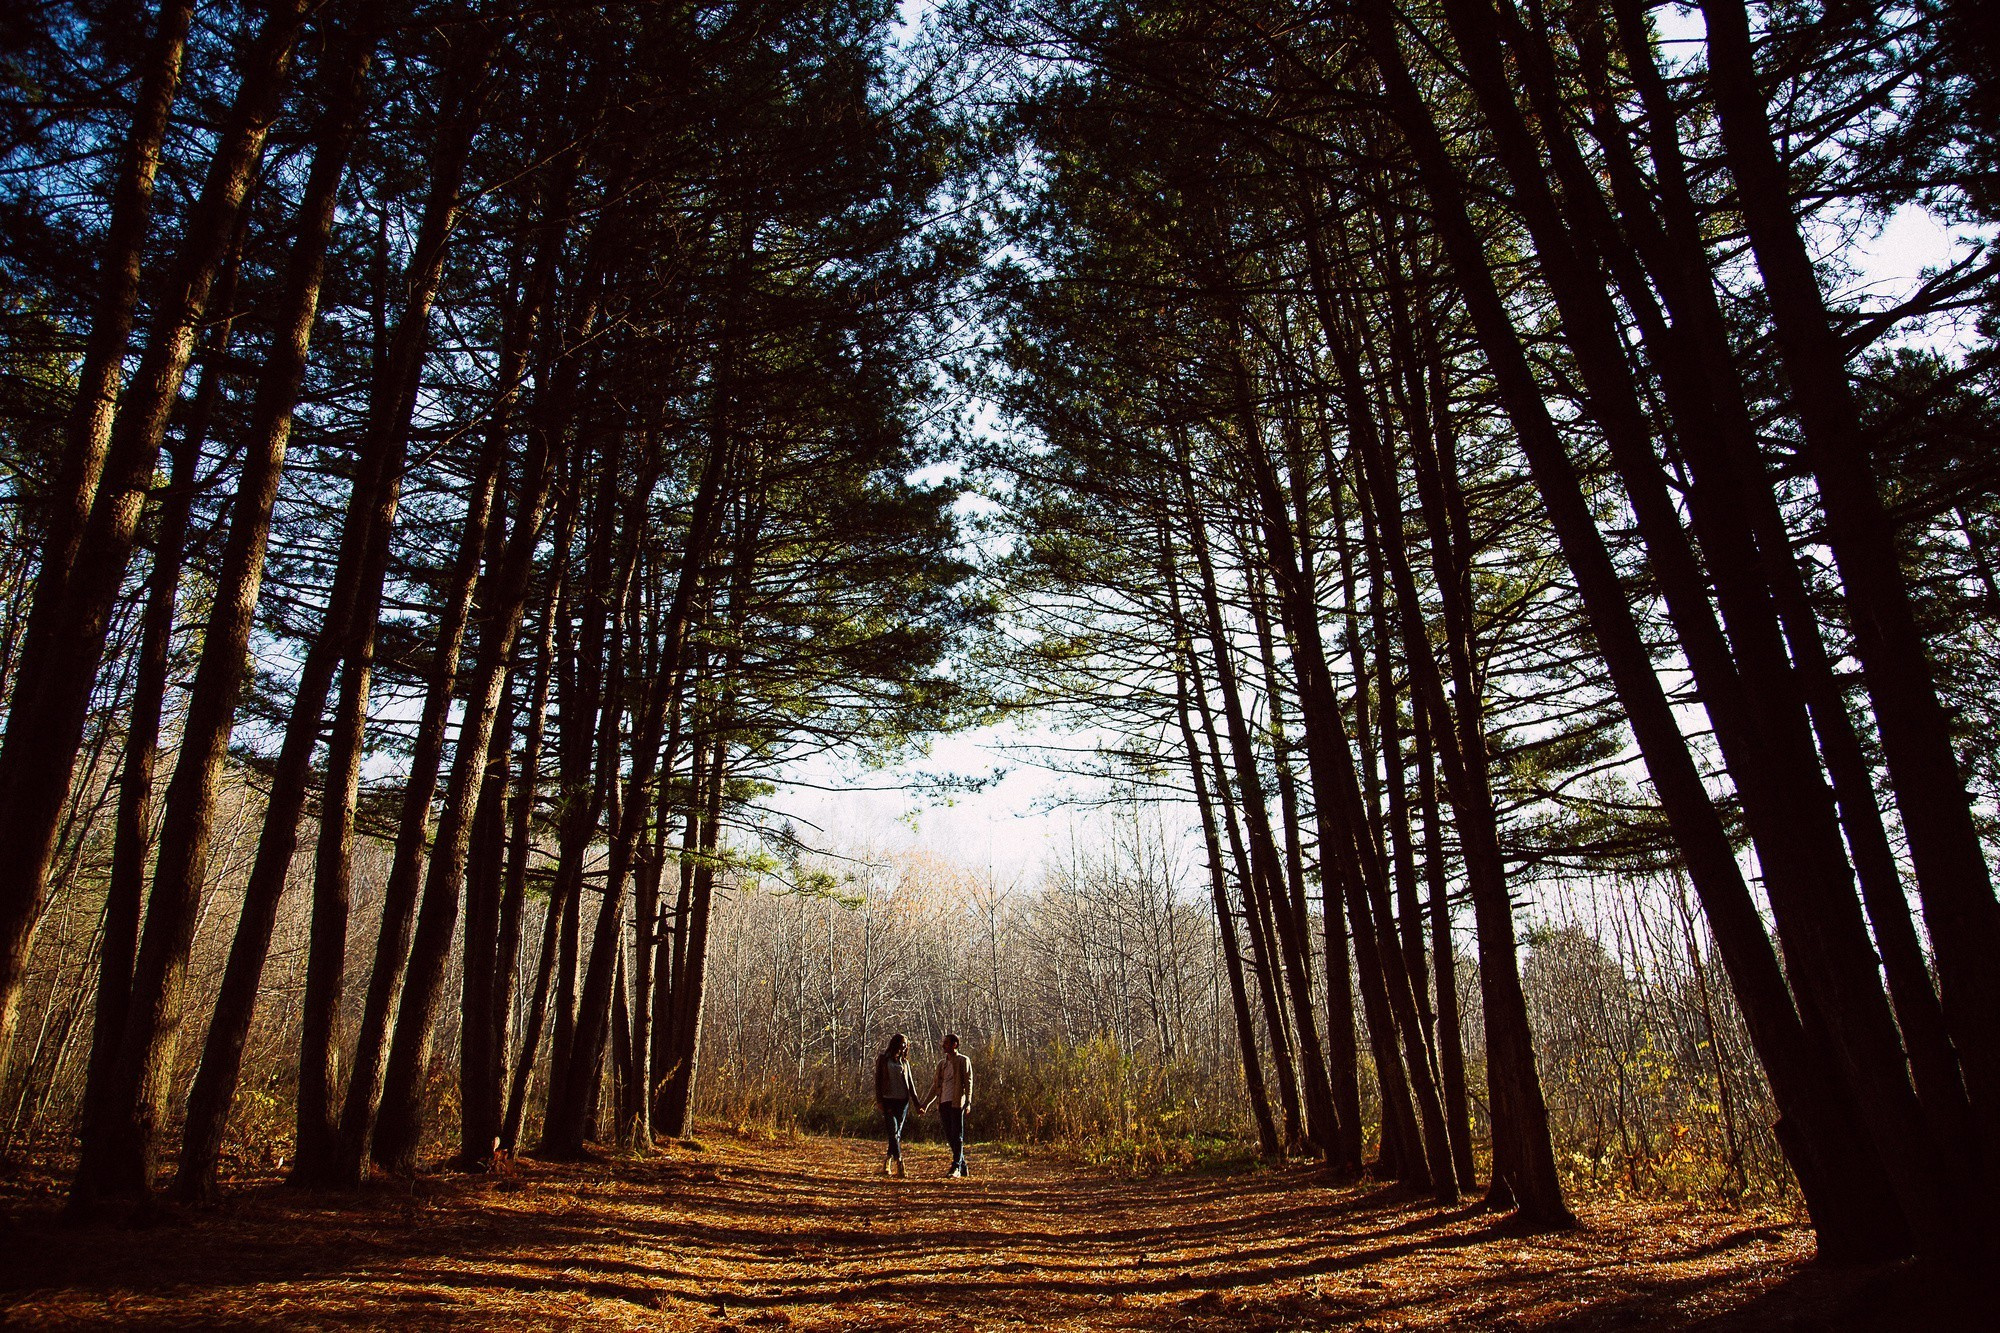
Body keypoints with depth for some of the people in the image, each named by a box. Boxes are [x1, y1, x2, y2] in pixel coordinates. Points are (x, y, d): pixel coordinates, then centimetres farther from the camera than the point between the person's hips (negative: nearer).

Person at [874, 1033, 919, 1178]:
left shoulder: (904, 1062, 15)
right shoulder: (883, 1060, 4)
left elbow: (910, 1083, 16)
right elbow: (878, 1080, 0)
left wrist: (916, 1103, 10)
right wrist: (879, 1100, -9)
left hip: (902, 1101, 4)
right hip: (888, 1100, -4)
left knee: (897, 1134, 4)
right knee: (893, 1132, -15)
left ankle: (886, 1164, 17)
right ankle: (899, 1164, -22)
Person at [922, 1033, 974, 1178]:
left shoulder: (963, 1061, 1)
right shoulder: (941, 1063, 19)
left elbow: (968, 1083, -6)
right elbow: (935, 1085, 22)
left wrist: (968, 1103, -15)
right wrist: (927, 1104, 18)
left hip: (956, 1103, -7)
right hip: (943, 1103, 7)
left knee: (957, 1136, -6)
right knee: (949, 1137, 8)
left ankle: (956, 1167, -6)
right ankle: (963, 1166, 17)